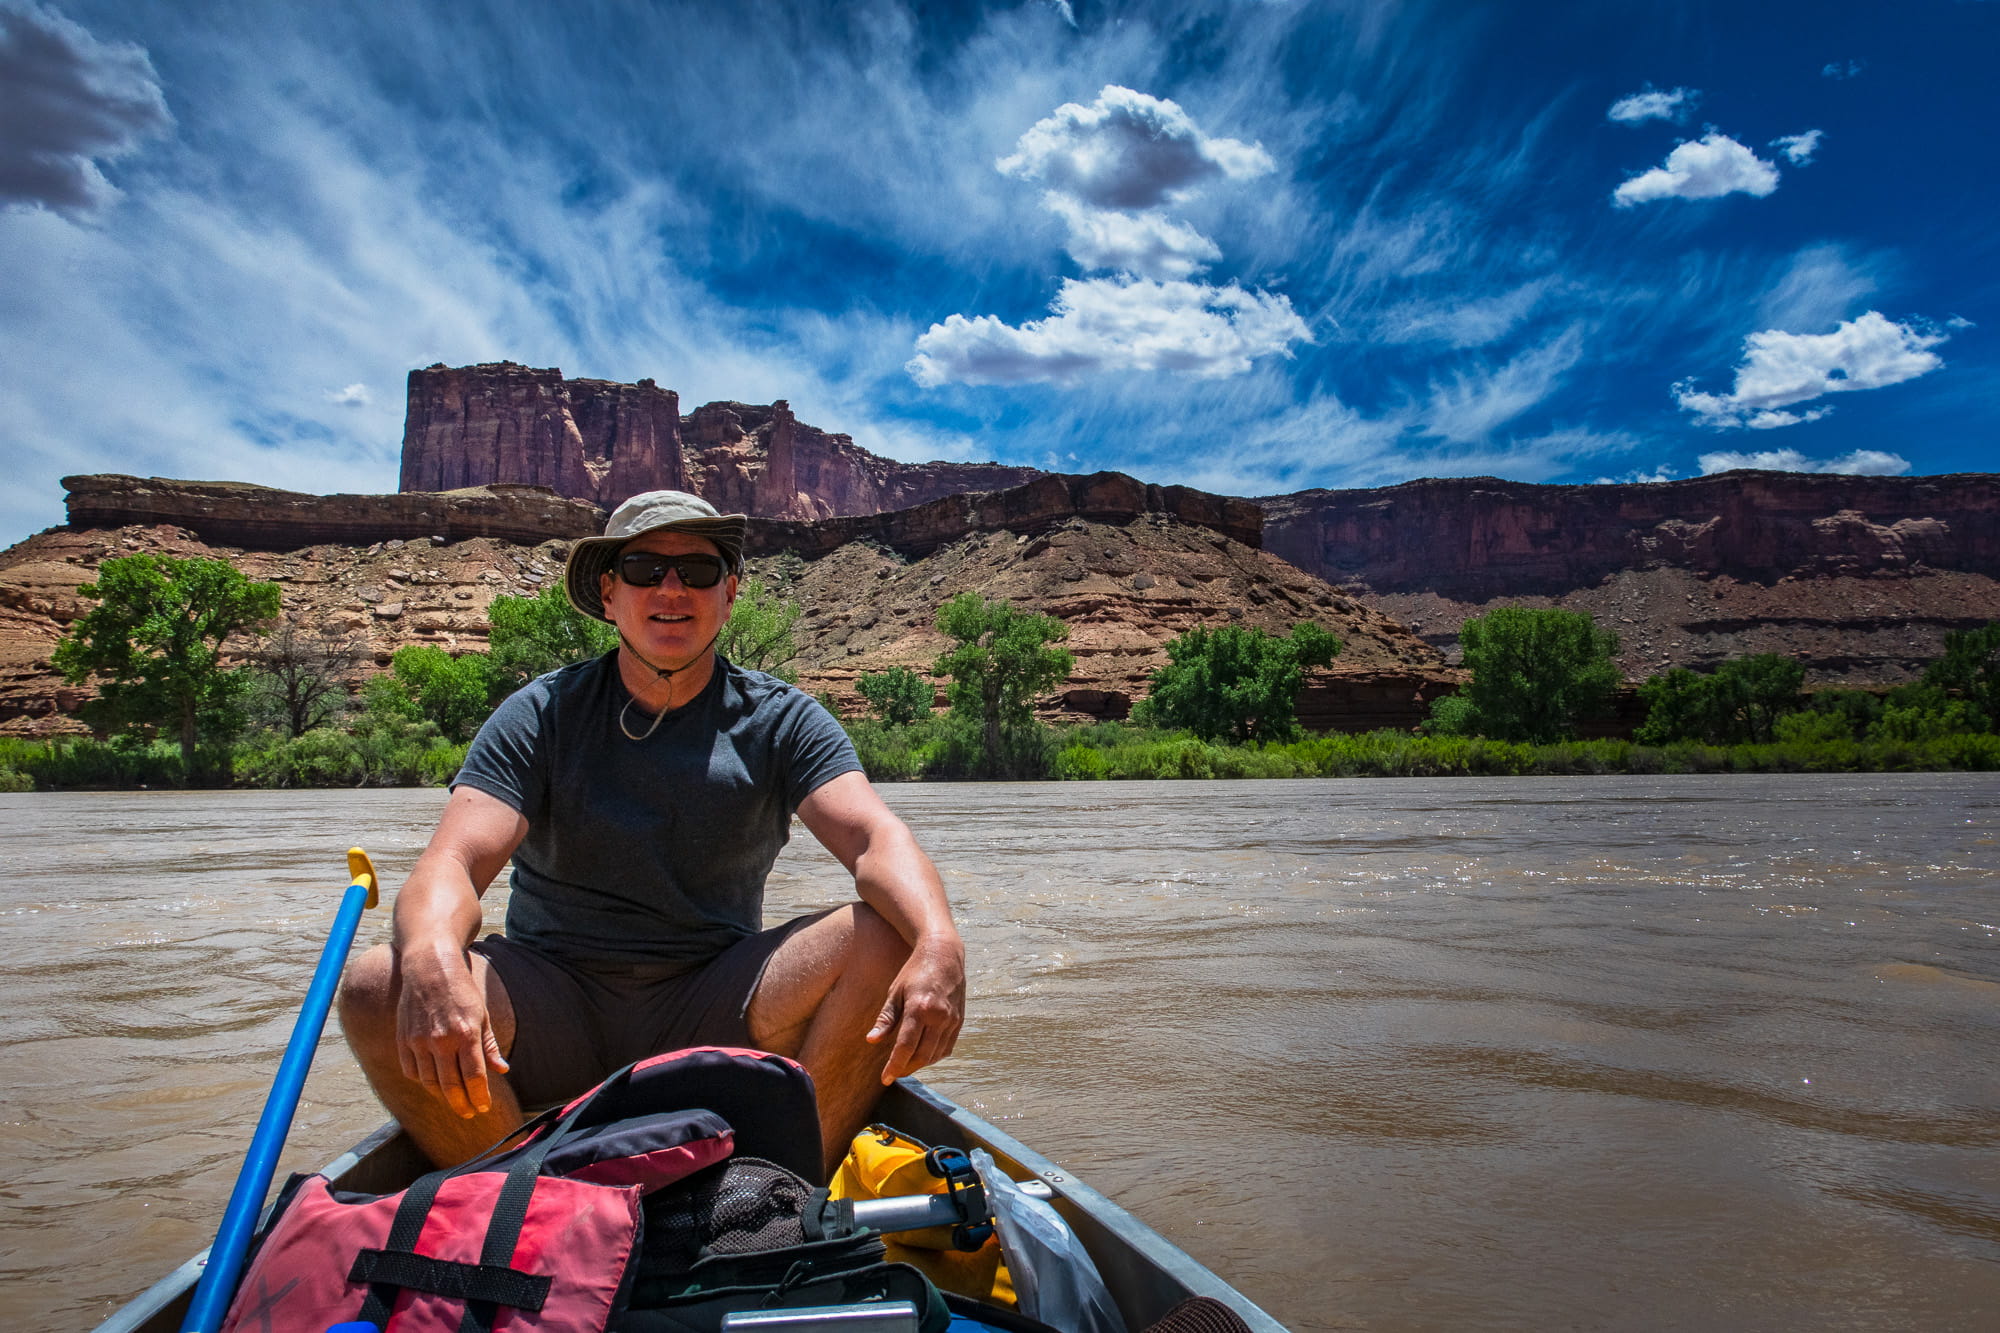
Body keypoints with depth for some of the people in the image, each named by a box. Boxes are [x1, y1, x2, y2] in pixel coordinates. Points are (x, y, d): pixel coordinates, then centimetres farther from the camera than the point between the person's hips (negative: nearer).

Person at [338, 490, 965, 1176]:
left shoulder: (781, 719, 0)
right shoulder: (543, 714, -1)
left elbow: (875, 837, -15)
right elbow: (451, 861, -14)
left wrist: (938, 942, -38)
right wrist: (433, 963, -39)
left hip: (718, 1009, 0)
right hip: (553, 1007, 1)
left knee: (887, 944, -24)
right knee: (376, 988, -24)